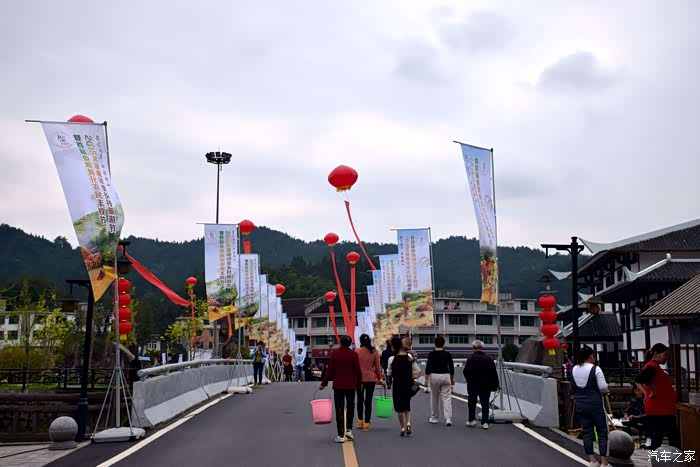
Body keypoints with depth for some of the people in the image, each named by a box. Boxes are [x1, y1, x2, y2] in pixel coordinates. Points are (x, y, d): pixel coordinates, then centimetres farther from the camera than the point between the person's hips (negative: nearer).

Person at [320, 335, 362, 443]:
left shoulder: (334, 353, -3)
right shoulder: (353, 354, -5)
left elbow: (329, 370, -4)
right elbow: (358, 371, -4)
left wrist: (323, 383, 3)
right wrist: (359, 384, 8)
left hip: (338, 385, 0)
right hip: (350, 385, 0)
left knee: (339, 409, 4)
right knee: (350, 407, 18)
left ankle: (341, 435, 3)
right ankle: (349, 429, 9)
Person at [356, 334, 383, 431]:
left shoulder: (357, 352, -6)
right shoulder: (374, 352, -2)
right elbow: (377, 367, 2)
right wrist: (379, 378, 14)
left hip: (359, 379, 0)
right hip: (371, 379, 0)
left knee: (360, 399, 17)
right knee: (368, 401, 4)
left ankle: (360, 421, 20)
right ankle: (366, 424, 4)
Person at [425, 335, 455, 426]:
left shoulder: (431, 354, -7)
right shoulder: (447, 354, -1)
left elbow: (428, 367, -7)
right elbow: (451, 367, 5)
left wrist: (426, 378, 1)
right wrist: (452, 379, 16)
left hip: (434, 376, -1)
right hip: (445, 376, 1)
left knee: (434, 398, 12)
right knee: (447, 398, 0)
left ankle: (434, 418, 22)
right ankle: (448, 419, -11)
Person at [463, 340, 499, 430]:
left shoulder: (471, 359, -11)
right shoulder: (489, 359, -1)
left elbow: (466, 372, -17)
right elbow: (494, 373, 1)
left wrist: (468, 379, 1)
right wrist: (495, 385, 6)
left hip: (473, 385, -2)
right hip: (486, 385, 2)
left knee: (472, 402, 14)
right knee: (485, 404, 6)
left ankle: (472, 420, 15)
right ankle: (485, 422, 3)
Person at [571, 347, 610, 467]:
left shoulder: (573, 370, 5)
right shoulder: (595, 369, -13)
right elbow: (603, 387, -15)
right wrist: (605, 387, 5)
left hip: (580, 405, 5)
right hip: (595, 404, -5)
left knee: (587, 432, 10)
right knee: (602, 432, 3)